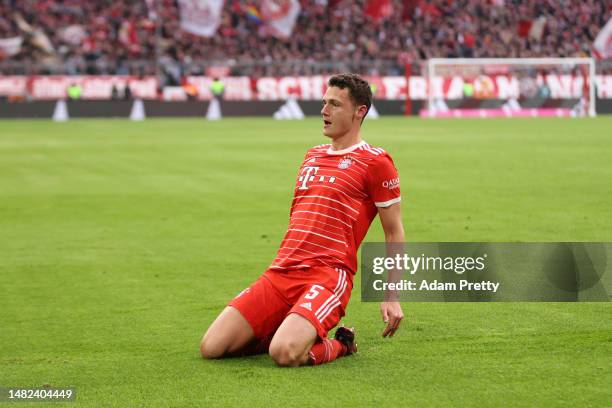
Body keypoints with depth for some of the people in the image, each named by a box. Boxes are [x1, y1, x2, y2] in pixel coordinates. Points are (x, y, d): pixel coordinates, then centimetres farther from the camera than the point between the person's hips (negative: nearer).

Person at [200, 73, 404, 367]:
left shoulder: (375, 161, 0)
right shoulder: (312, 156, 22)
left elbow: (394, 232, 1)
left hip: (329, 274, -7)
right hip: (280, 273, 7)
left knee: (285, 354, -32)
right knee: (211, 347, -7)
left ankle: (340, 345, 1)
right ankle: (291, 331, 15)